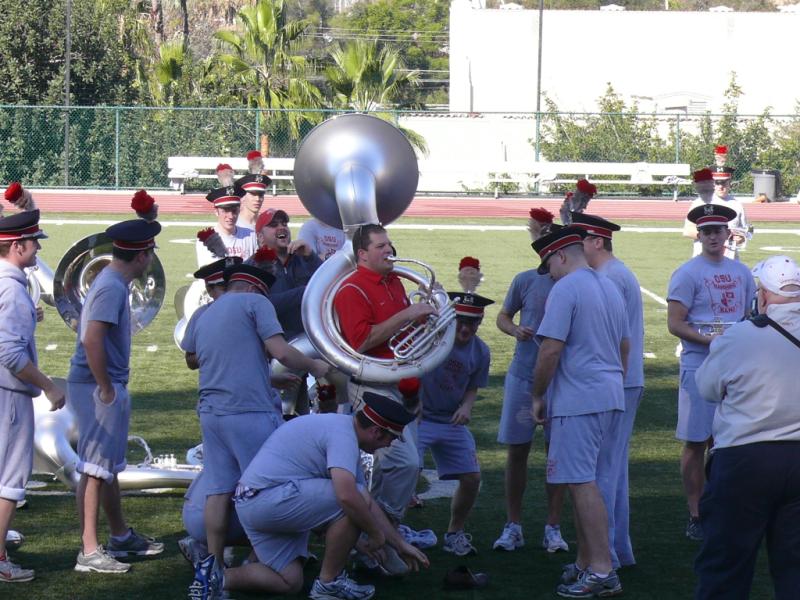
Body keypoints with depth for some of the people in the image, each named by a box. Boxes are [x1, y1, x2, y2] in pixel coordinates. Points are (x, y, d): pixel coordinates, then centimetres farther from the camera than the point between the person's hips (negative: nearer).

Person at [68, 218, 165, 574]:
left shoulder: (112, 282, 13)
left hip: (110, 387, 11)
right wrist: (106, 389, -22)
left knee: (109, 466, 20)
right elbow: (92, 339, -27)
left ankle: (122, 538, 33)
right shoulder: (112, 287, -18)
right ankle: (89, 552, -7)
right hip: (97, 387, -11)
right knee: (95, 469, -8)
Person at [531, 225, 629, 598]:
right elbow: (624, 346, 23)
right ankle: (585, 564, 20)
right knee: (586, 482, 15)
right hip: (612, 399, 9)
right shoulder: (610, 288, 16)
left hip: (579, 399, -9)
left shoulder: (565, 289, -11)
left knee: (582, 483, -9)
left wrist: (538, 396, -5)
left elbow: (551, 349, -16)